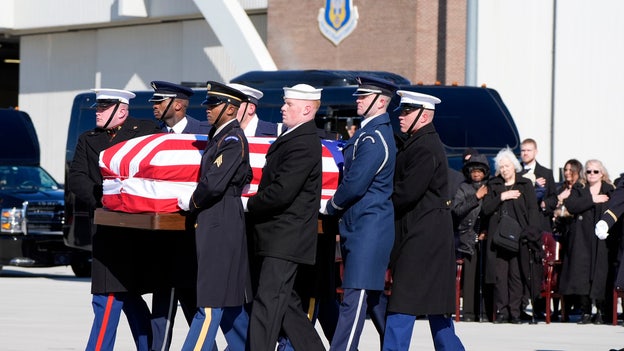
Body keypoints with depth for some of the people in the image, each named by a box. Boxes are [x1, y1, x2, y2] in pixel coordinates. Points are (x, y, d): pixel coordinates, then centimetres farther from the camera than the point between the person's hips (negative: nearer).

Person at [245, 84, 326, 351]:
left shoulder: (303, 144, -17)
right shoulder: (292, 138, 16)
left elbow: (281, 192, -23)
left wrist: (250, 205, -10)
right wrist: (256, 203, 9)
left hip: (285, 239, -10)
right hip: (280, 240, 10)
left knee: (268, 303, -10)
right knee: (286, 304, 14)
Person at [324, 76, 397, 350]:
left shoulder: (374, 138, -16)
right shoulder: (373, 132, 16)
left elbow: (355, 184, -20)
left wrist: (332, 206, -3)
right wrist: (338, 207, 12)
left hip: (368, 227, -11)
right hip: (360, 225, 11)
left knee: (355, 296, -12)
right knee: (372, 294, 15)